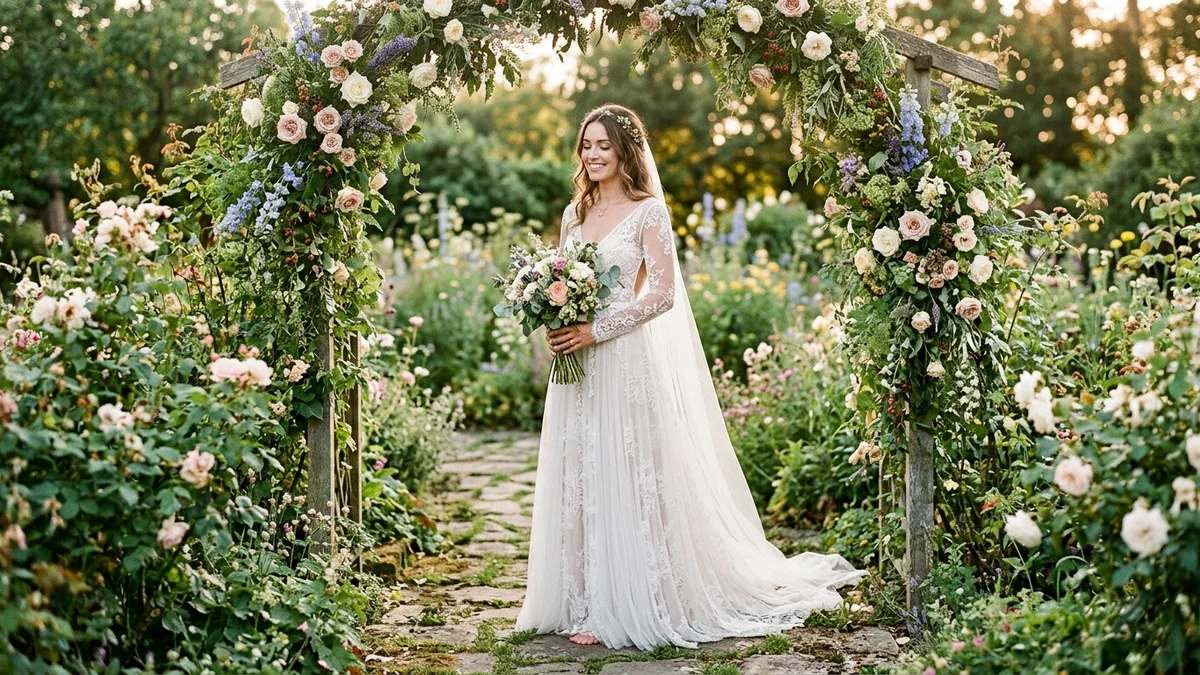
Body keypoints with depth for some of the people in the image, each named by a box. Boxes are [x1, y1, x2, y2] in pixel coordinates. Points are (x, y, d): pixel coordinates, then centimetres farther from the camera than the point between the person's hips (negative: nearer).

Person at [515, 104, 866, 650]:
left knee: (629, 478, -3)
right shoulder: (575, 213, 14)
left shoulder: (647, 212, -5)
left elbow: (661, 293, -12)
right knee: (579, 480, 6)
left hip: (627, 362, -6)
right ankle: (588, 602, 15)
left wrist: (595, 331, -16)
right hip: (577, 364, 6)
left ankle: (631, 606, 5)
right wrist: (556, 324, -2)